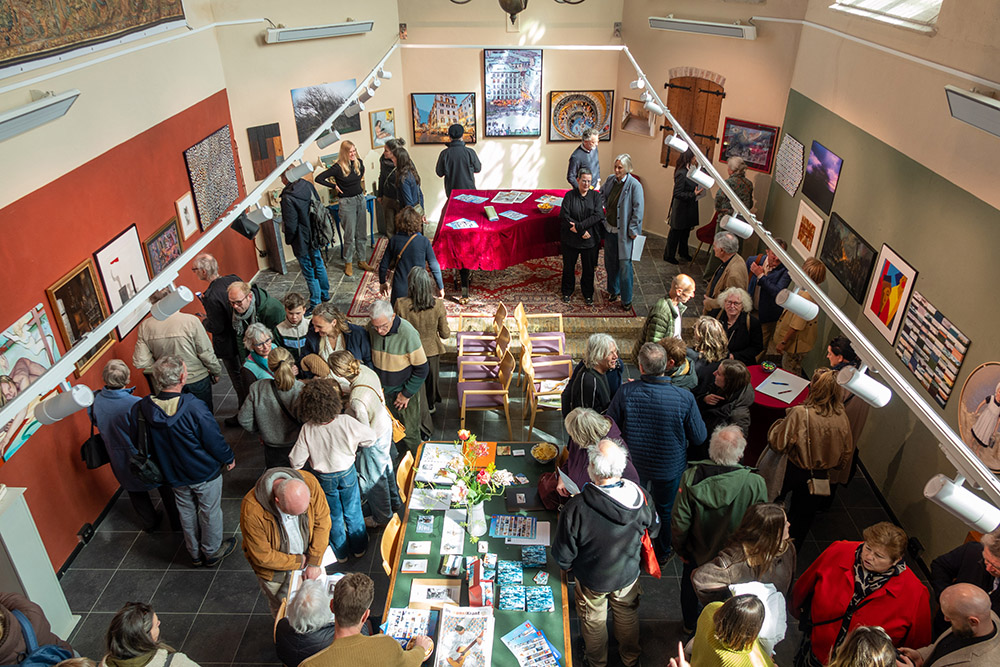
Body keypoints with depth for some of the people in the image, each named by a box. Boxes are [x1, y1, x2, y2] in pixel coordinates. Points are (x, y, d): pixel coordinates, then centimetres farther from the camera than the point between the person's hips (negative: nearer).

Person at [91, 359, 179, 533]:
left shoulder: (95, 401, -17)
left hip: (119, 461, 5)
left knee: (135, 490, 28)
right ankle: (176, 520, 36)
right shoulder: (134, 404, -34)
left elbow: (97, 424, 2)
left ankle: (149, 522, 46)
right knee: (165, 486, 20)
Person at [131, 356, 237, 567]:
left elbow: (138, 443, -3)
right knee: (210, 512, 19)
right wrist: (228, 458, -1)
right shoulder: (194, 408, -34)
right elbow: (215, 440, -21)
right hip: (205, 473, -4)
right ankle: (212, 552, 40)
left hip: (174, 476, 5)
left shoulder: (141, 409, -19)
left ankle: (195, 554, 46)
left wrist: (162, 465, 14)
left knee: (187, 513, 26)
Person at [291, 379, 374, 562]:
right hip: (347, 473, 0)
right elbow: (370, 437, -14)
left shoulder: (307, 430, -29)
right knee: (353, 512, 24)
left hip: (324, 479, 0)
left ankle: (340, 553, 45)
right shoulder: (346, 422, -29)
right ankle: (359, 548, 45)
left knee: (333, 516, 24)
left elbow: (296, 461, -19)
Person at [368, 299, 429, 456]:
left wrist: (406, 394, -13)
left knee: (409, 432, 8)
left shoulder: (408, 334, -27)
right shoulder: (371, 329, -13)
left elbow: (422, 369, -17)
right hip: (382, 390, 4)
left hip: (405, 390, -4)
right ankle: (403, 456, 44)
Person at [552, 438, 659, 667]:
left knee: (593, 621, 27)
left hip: (592, 579, -2)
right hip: (628, 574, 2)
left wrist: (567, 565, -1)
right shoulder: (638, 496, -27)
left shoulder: (576, 508, -38)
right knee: (627, 615, 31)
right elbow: (653, 528, -5)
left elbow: (562, 555, -24)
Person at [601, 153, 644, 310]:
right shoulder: (611, 180, 2)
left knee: (625, 265, 0)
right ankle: (613, 290, 37)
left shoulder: (634, 185, -16)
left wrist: (633, 230, -16)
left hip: (624, 232, -6)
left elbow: (638, 209, -16)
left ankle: (626, 299, 13)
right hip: (609, 229, 6)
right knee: (610, 262, 17)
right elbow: (602, 195, 24)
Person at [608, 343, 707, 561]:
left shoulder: (625, 392, -26)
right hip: (669, 467, -1)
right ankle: (665, 551, 50)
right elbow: (699, 437, -14)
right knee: (666, 510, 26)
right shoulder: (684, 398, -28)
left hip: (633, 464, 1)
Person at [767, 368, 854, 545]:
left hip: (794, 472, -4)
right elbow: (847, 452, 2)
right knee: (804, 516, 22)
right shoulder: (842, 418, -12)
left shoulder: (800, 413, -28)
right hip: (821, 477, 4)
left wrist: (781, 423, -4)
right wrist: (835, 474, 19)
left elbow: (777, 444, -22)